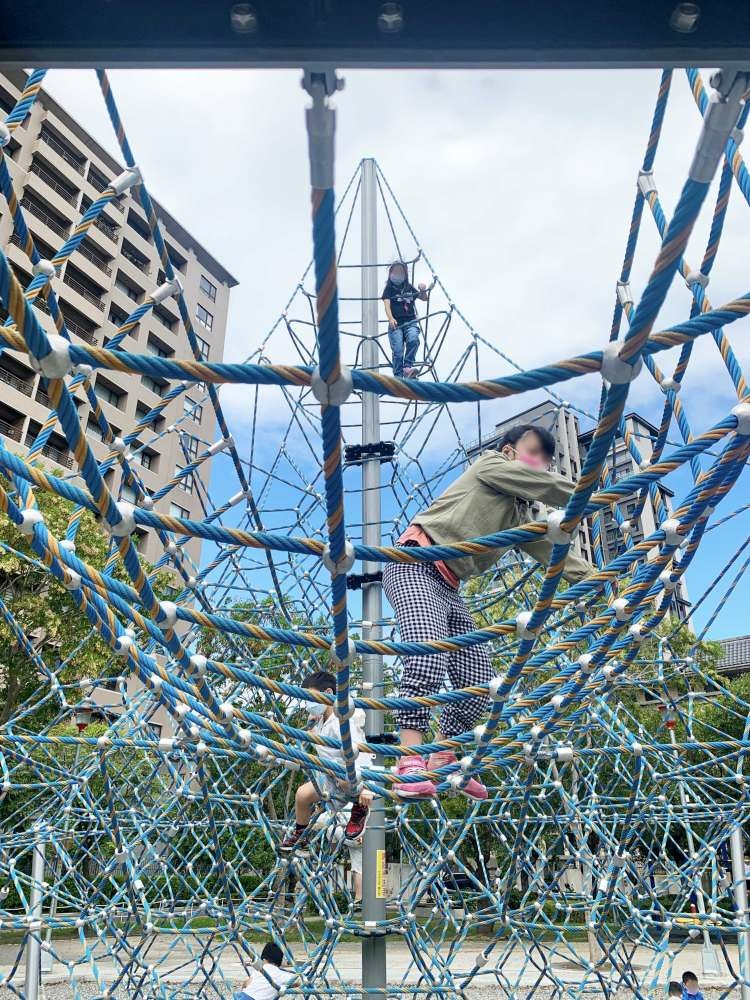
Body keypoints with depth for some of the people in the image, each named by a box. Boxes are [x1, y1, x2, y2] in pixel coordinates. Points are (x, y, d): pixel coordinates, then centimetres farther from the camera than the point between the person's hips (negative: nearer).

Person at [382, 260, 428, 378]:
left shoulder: (409, 288, 18)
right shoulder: (389, 289, 8)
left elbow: (424, 298, 21)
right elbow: (387, 304, -7)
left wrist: (423, 290, -5)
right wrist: (391, 319, -27)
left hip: (410, 322, 2)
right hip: (395, 323, -2)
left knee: (413, 340, -28)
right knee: (397, 350, -14)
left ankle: (408, 367, -23)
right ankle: (398, 377, -11)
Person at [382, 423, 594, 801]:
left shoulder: (520, 516, 24)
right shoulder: (491, 465, 5)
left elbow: (552, 551, 17)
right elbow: (547, 486, -6)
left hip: (448, 588, 9)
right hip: (415, 567, -9)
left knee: (479, 683, 5)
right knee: (428, 655, -30)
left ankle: (441, 759, 18)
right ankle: (411, 762, -32)